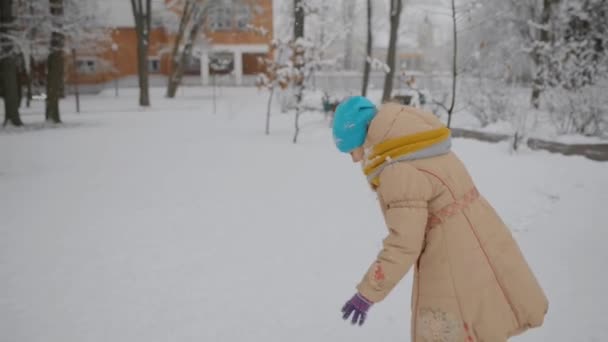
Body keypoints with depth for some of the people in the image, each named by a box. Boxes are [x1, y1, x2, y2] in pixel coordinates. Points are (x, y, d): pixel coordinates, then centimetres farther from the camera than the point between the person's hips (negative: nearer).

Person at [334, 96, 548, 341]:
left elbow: (404, 244, -24)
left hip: (455, 273, -9)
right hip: (480, 259, 9)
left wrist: (368, 293, -16)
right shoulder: (425, 151, 6)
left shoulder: (400, 173, -23)